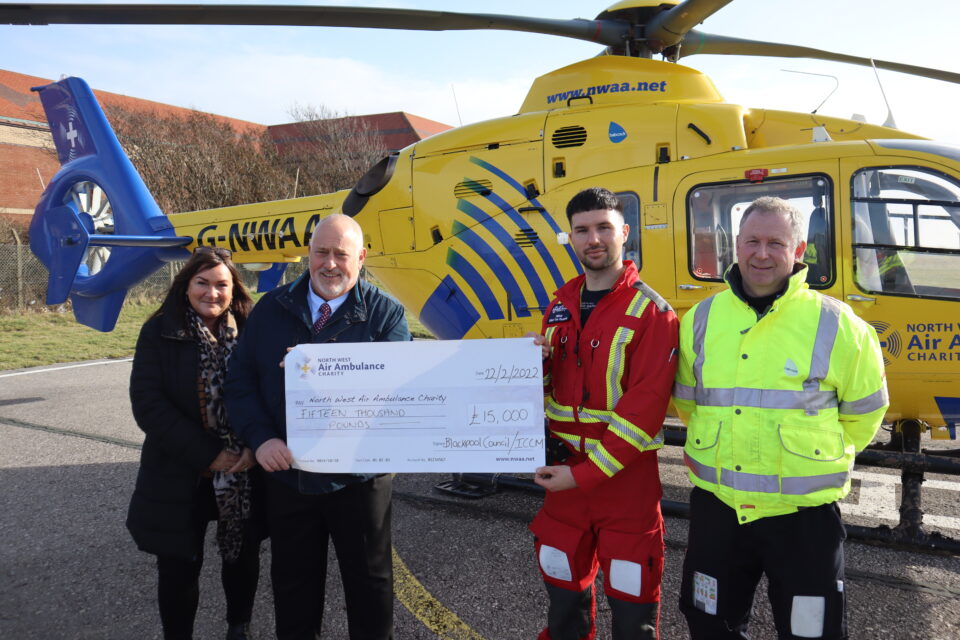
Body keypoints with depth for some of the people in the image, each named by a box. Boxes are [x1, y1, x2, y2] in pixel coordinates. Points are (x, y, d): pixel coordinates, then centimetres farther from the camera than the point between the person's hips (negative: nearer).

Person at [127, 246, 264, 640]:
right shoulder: (160, 333, -5)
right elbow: (147, 404, -12)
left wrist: (255, 446, -18)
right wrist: (208, 455, -17)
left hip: (245, 474, 1)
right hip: (179, 477, -1)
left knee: (243, 557, 17)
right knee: (179, 567, 10)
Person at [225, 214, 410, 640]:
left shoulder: (385, 313, -5)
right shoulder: (271, 310, 3)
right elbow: (240, 381, 2)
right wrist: (260, 438, -13)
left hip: (358, 475, -2)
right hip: (286, 473, 3)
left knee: (369, 580, 14)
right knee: (292, 579, 20)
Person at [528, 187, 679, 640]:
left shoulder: (651, 311, -12)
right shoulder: (560, 305, 7)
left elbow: (644, 409, -18)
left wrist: (585, 474, -19)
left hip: (625, 478, -5)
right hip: (564, 474, 5)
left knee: (631, 603, 8)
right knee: (563, 589, 19)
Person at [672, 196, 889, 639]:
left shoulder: (837, 325, -8)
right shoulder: (700, 320, 1)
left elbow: (863, 413, 5)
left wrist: (819, 462, 8)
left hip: (803, 517, -2)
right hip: (716, 508, 3)